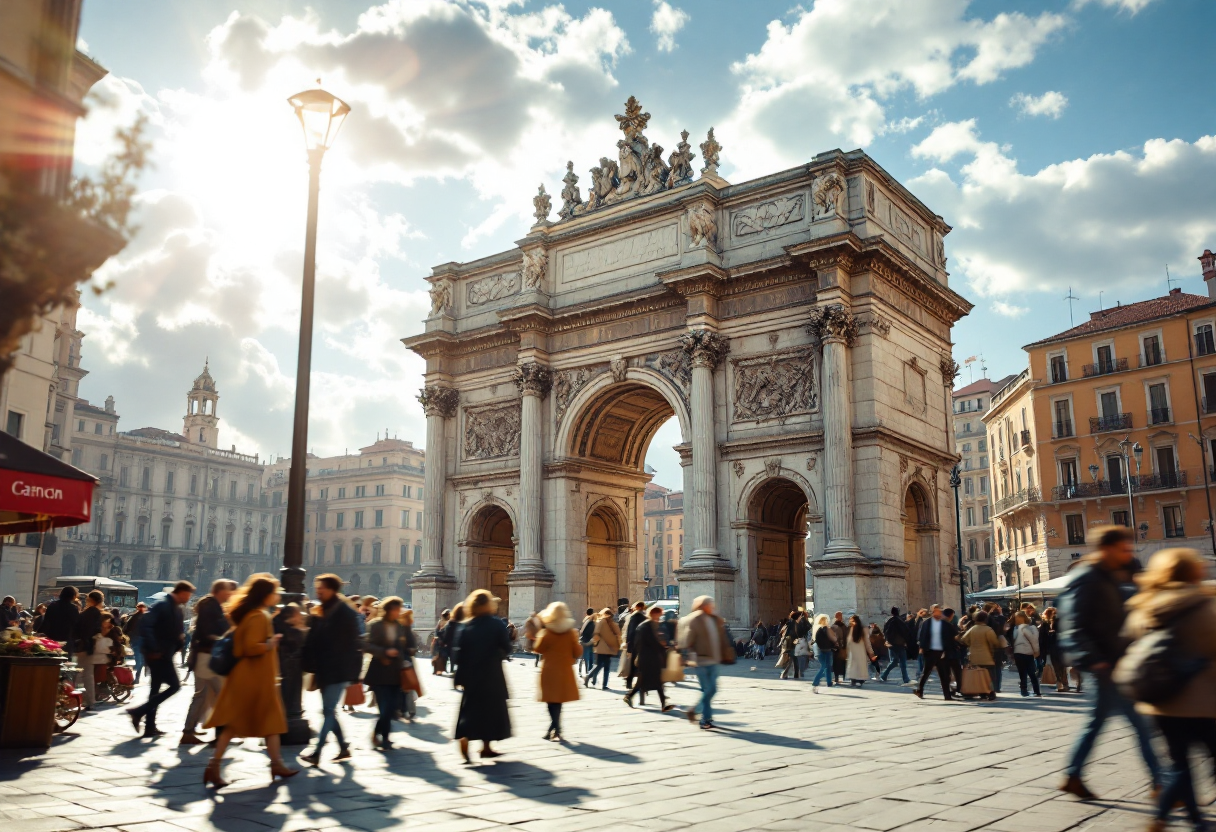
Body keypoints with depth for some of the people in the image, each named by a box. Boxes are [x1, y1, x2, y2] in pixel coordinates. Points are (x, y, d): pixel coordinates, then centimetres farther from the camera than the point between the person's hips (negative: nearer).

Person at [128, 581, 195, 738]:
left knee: (156, 689, 13)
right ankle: (139, 712, -7)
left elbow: (178, 630, 24)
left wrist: (179, 642, 3)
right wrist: (153, 649, -22)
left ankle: (150, 727, 20)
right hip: (158, 654, -10)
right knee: (174, 685, -10)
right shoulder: (162, 605, -14)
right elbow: (144, 626, -23)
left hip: (165, 654, 10)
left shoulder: (176, 608, 14)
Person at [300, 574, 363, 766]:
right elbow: (312, 641, 10)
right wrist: (311, 666, -1)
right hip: (324, 670, 8)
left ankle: (316, 753, -11)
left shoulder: (346, 612, -9)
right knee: (329, 711, 11)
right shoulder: (320, 612, 12)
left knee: (328, 711, -9)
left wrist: (351, 671, -15)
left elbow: (352, 642, -12)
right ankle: (344, 748, 20)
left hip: (339, 670, -8)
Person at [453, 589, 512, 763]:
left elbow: (459, 653, -2)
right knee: (490, 709, 11)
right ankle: (486, 747, 17)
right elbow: (506, 648, -9)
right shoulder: (496, 624, -8)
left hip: (471, 675, 2)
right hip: (492, 675, -2)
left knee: (469, 710, 8)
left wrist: (459, 678, 2)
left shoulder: (464, 627, -1)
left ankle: (464, 745, -8)